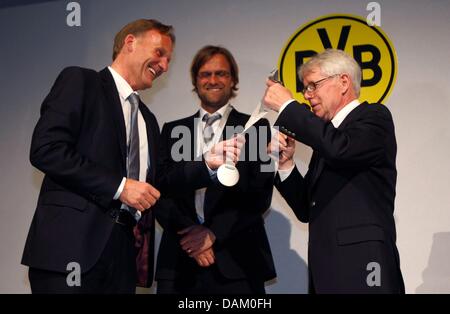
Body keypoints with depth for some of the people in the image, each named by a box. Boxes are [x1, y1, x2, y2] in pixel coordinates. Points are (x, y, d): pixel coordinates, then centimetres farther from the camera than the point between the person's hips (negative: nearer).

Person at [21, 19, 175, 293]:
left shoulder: (148, 119, 24)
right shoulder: (80, 82, 2)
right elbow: (45, 149, -11)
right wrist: (118, 186, -14)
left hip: (124, 249, 7)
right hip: (72, 244, -7)